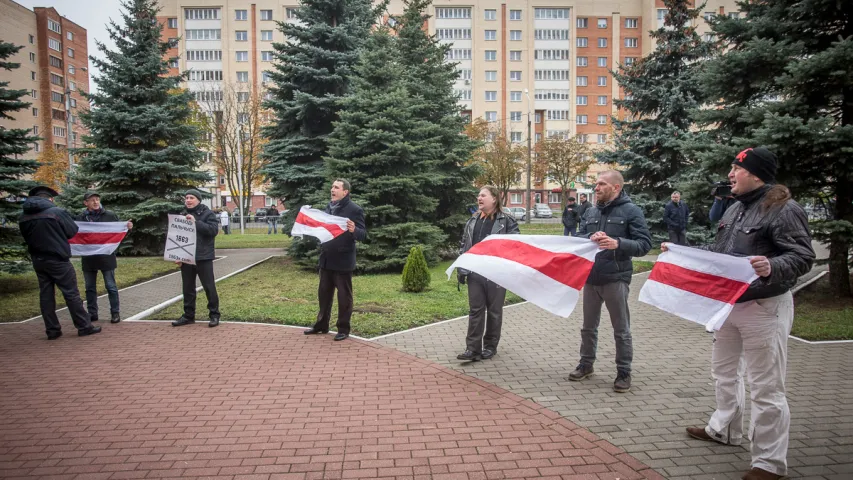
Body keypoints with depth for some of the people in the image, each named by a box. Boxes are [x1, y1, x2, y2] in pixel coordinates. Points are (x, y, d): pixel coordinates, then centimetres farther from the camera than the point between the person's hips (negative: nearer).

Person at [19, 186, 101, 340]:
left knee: (45, 294, 9)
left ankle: (52, 330, 12)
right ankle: (84, 326, 4)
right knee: (71, 293, 0)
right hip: (57, 259, -5)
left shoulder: (24, 217, 3)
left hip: (38, 260, 5)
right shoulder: (57, 212, -12)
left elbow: (26, 237, 12)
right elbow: (73, 231, -4)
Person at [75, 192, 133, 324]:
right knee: (90, 287, 12)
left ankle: (115, 313, 9)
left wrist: (128, 227, -16)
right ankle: (92, 313, 22)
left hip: (106, 257, -2)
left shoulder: (110, 216, -1)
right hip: (88, 258, 2)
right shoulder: (80, 218, 3)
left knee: (111, 286, 2)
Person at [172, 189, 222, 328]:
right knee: (188, 288, 11)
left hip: (203, 257, -5)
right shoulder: (182, 216, 13)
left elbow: (213, 230, -17)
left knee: (209, 287, 0)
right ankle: (189, 315, 21)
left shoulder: (208, 213, -3)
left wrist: (196, 222, -22)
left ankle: (214, 315, 8)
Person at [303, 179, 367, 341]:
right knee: (323, 293, 15)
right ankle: (321, 325, 28)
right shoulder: (328, 207, 12)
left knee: (344, 296, 4)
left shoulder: (354, 210, -10)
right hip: (326, 259, 7)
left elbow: (363, 234, -13)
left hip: (343, 261, -7)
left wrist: (353, 230, -33)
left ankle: (343, 329, 14)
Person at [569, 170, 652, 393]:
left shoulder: (631, 211, -7)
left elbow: (645, 244, -13)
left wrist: (618, 243, -29)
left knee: (621, 329, 7)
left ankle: (624, 372, 20)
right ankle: (586, 364, 33)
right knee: (589, 326, 17)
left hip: (616, 279, -5)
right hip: (590, 277, 5)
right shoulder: (590, 212, 9)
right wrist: (590, 238, -16)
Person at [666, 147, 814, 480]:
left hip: (764, 307, -9)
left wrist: (772, 267, -39)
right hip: (728, 303, 9)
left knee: (766, 387, -1)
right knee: (724, 371, 21)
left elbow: (803, 257, -20)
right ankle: (723, 429, 40)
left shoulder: (784, 209, -15)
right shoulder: (735, 209, 11)